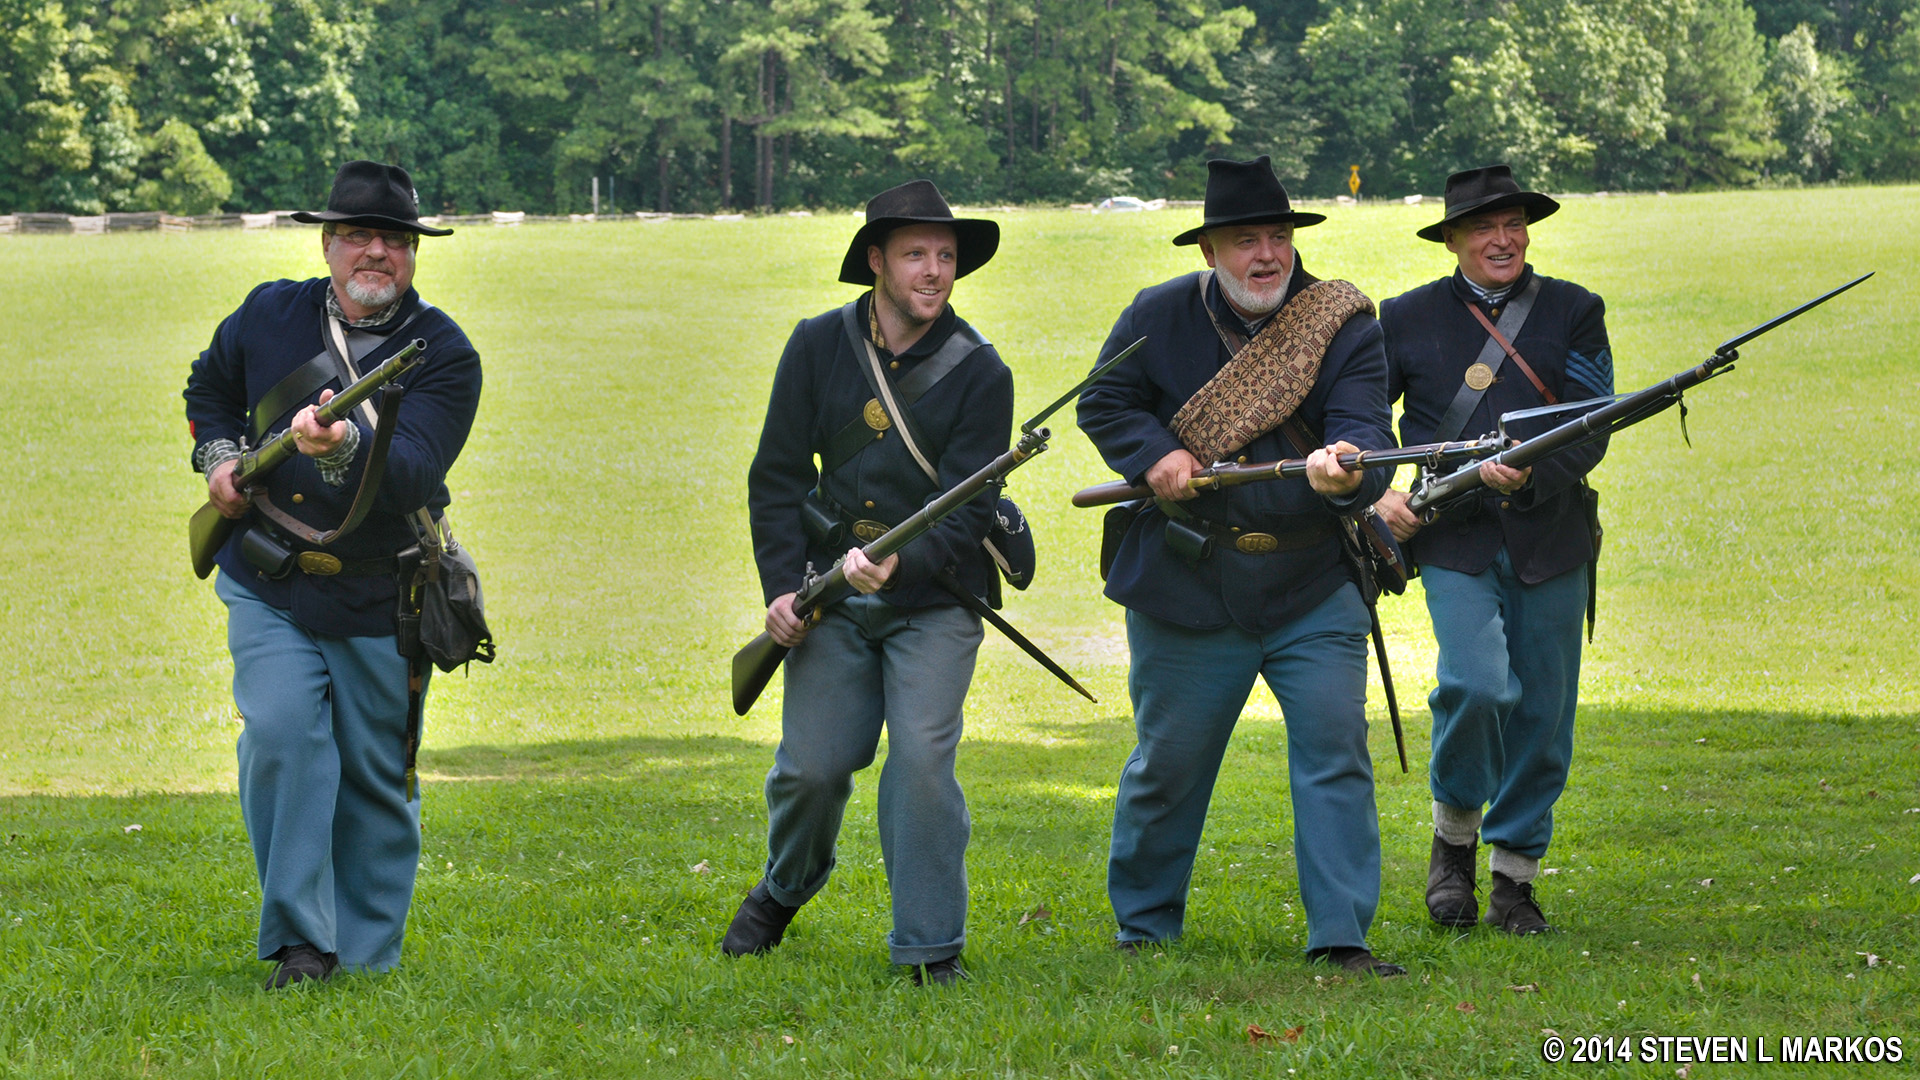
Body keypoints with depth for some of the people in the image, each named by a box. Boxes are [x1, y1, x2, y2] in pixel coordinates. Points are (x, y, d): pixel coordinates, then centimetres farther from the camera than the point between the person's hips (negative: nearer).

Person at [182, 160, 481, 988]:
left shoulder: (443, 355, -12)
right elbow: (210, 385, 22)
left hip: (378, 603, -1)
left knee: (376, 780, 6)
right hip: (270, 587, 1)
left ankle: (366, 955, 24)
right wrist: (218, 455, 3)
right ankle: (298, 940, -11)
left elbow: (411, 474, -28)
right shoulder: (269, 316, -1)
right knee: (282, 733, -19)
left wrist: (344, 447, -47)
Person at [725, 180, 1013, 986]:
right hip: (832, 595, 2)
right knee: (812, 764, -1)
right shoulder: (819, 346, 2)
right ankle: (782, 892, 30)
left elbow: (967, 510, -9)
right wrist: (782, 585, -5)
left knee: (921, 758, -16)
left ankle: (929, 947, -6)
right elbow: (778, 474, 6)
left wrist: (900, 564, -27)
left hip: (934, 598, -2)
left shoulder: (978, 372, -5)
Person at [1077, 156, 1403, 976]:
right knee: (1168, 762, 9)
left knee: (1334, 749, -9)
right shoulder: (1160, 317, -2)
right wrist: (1153, 454, -14)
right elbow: (1105, 403, 7)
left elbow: (1366, 432, -18)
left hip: (1313, 590, 0)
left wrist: (1343, 468, -42)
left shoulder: (1344, 324, -6)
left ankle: (1341, 937, -5)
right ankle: (1144, 924, 28)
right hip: (1185, 590, 0)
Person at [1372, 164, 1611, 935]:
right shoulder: (1408, 319, 7)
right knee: (1477, 685, -21)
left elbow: (1589, 432, -2)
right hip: (1453, 545, -1)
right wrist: (1379, 493, -6)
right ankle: (1454, 836, 3)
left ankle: (1514, 875, 18)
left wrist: (1528, 470, -20)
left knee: (1541, 715, 3)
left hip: (1550, 545, 2)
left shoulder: (1574, 313, 7)